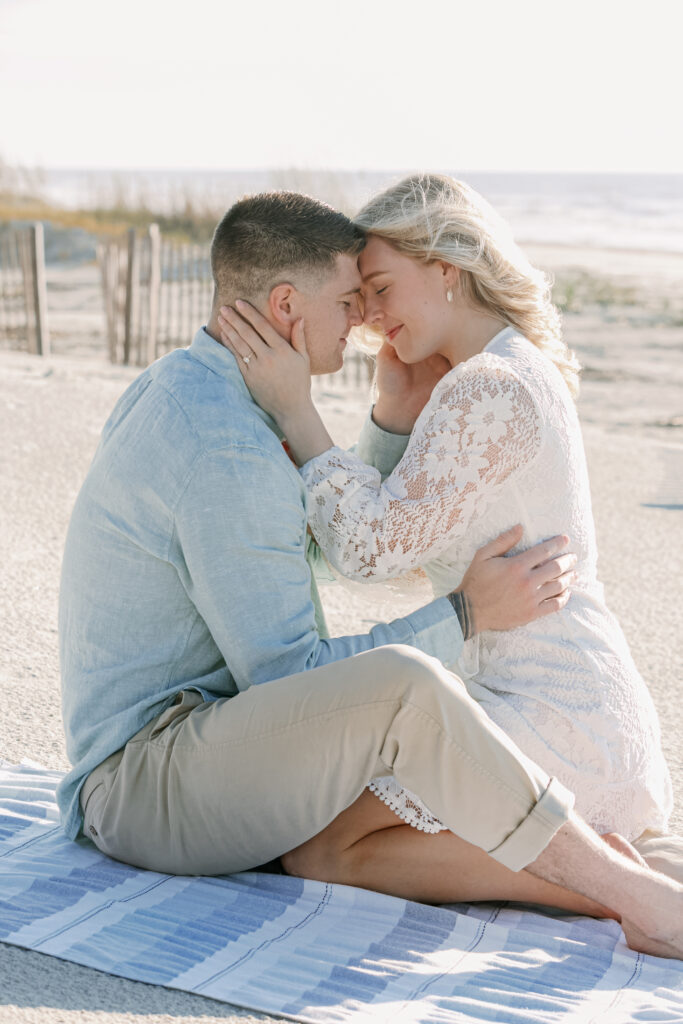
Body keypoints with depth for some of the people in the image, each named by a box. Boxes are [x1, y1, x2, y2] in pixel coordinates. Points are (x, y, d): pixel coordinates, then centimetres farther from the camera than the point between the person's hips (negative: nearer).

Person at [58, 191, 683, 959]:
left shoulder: (180, 385, 10)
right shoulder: (227, 452, -23)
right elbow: (286, 674, -19)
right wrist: (466, 614, -14)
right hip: (143, 786, -11)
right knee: (400, 684, -31)